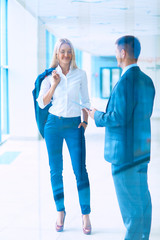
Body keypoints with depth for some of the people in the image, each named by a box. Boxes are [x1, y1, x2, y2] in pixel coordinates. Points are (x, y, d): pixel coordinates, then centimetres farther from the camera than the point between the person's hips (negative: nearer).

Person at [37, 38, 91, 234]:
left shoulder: (80, 75, 4)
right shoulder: (50, 76, 3)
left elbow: (85, 101, 11)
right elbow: (42, 103, -1)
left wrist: (85, 121, -1)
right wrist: (54, 84, -10)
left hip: (74, 125, -1)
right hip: (53, 124, 1)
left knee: (80, 171, -6)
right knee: (56, 171, 6)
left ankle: (86, 215, 2)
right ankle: (60, 212, 18)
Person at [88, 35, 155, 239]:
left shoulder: (126, 81, -20)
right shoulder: (147, 81, 8)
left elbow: (119, 118, -24)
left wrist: (98, 116, -6)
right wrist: (108, 113, 18)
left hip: (125, 152, -9)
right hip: (142, 149, 9)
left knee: (130, 204, 1)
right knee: (143, 200, 16)